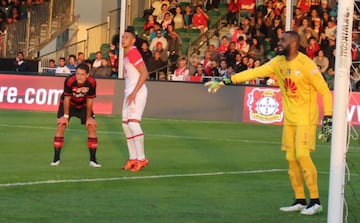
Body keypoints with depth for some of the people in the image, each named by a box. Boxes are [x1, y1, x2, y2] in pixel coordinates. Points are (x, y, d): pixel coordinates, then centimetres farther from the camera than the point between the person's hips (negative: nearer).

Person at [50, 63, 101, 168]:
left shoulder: (91, 82, -28)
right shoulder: (69, 81, -33)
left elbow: (89, 100, -15)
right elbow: (67, 98, -21)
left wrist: (88, 117, -8)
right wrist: (66, 116, -15)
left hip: (83, 105, 2)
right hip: (68, 104, -2)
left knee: (92, 127, -8)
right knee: (61, 126, -15)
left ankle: (93, 160, 1)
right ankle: (56, 159, -7)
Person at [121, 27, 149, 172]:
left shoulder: (133, 53, -13)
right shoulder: (126, 54, 16)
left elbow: (144, 74, -19)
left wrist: (134, 93, -21)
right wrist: (129, 93, 15)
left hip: (137, 93, -10)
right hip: (129, 92, 10)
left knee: (133, 123, -18)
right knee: (126, 124, 8)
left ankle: (141, 159, -17)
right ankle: (133, 158, 12)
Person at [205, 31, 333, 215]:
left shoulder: (306, 64, -17)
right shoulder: (278, 62, 4)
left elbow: (324, 91, -14)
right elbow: (254, 72, 1)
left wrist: (328, 118, -19)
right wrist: (225, 81, -4)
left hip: (306, 119, -7)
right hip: (289, 119, 7)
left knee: (302, 155, -16)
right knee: (291, 158, 5)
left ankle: (315, 201, -10)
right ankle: (300, 201, 13)